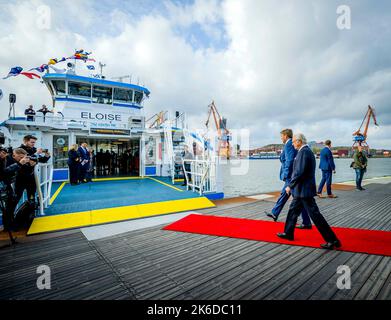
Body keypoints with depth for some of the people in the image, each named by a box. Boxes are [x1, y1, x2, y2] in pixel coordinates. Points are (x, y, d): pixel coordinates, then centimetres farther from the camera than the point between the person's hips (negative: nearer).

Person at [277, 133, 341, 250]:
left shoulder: (303, 152, -18)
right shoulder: (307, 151, 14)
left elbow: (300, 172, -25)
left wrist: (290, 186, -16)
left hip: (304, 190, -11)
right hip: (301, 190, 11)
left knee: (315, 214, -3)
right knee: (293, 210, 18)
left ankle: (332, 240, 8)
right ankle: (288, 233, 29)